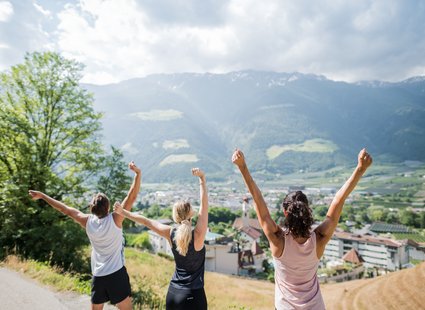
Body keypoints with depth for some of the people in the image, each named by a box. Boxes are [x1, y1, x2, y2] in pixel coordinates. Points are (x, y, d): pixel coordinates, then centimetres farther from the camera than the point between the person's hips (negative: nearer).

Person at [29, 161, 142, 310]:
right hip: (116, 274, -4)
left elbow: (65, 209, 6)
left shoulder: (87, 221, -3)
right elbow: (131, 197, -21)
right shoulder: (115, 219, -14)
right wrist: (138, 173, -27)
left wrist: (42, 195, 17)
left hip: (97, 275, 5)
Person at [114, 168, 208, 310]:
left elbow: (146, 221, 2)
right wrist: (202, 178, -19)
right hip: (193, 296, -4)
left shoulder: (171, 234, -8)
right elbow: (204, 205, -20)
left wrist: (123, 212, 12)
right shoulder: (198, 235, -19)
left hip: (173, 293, 5)